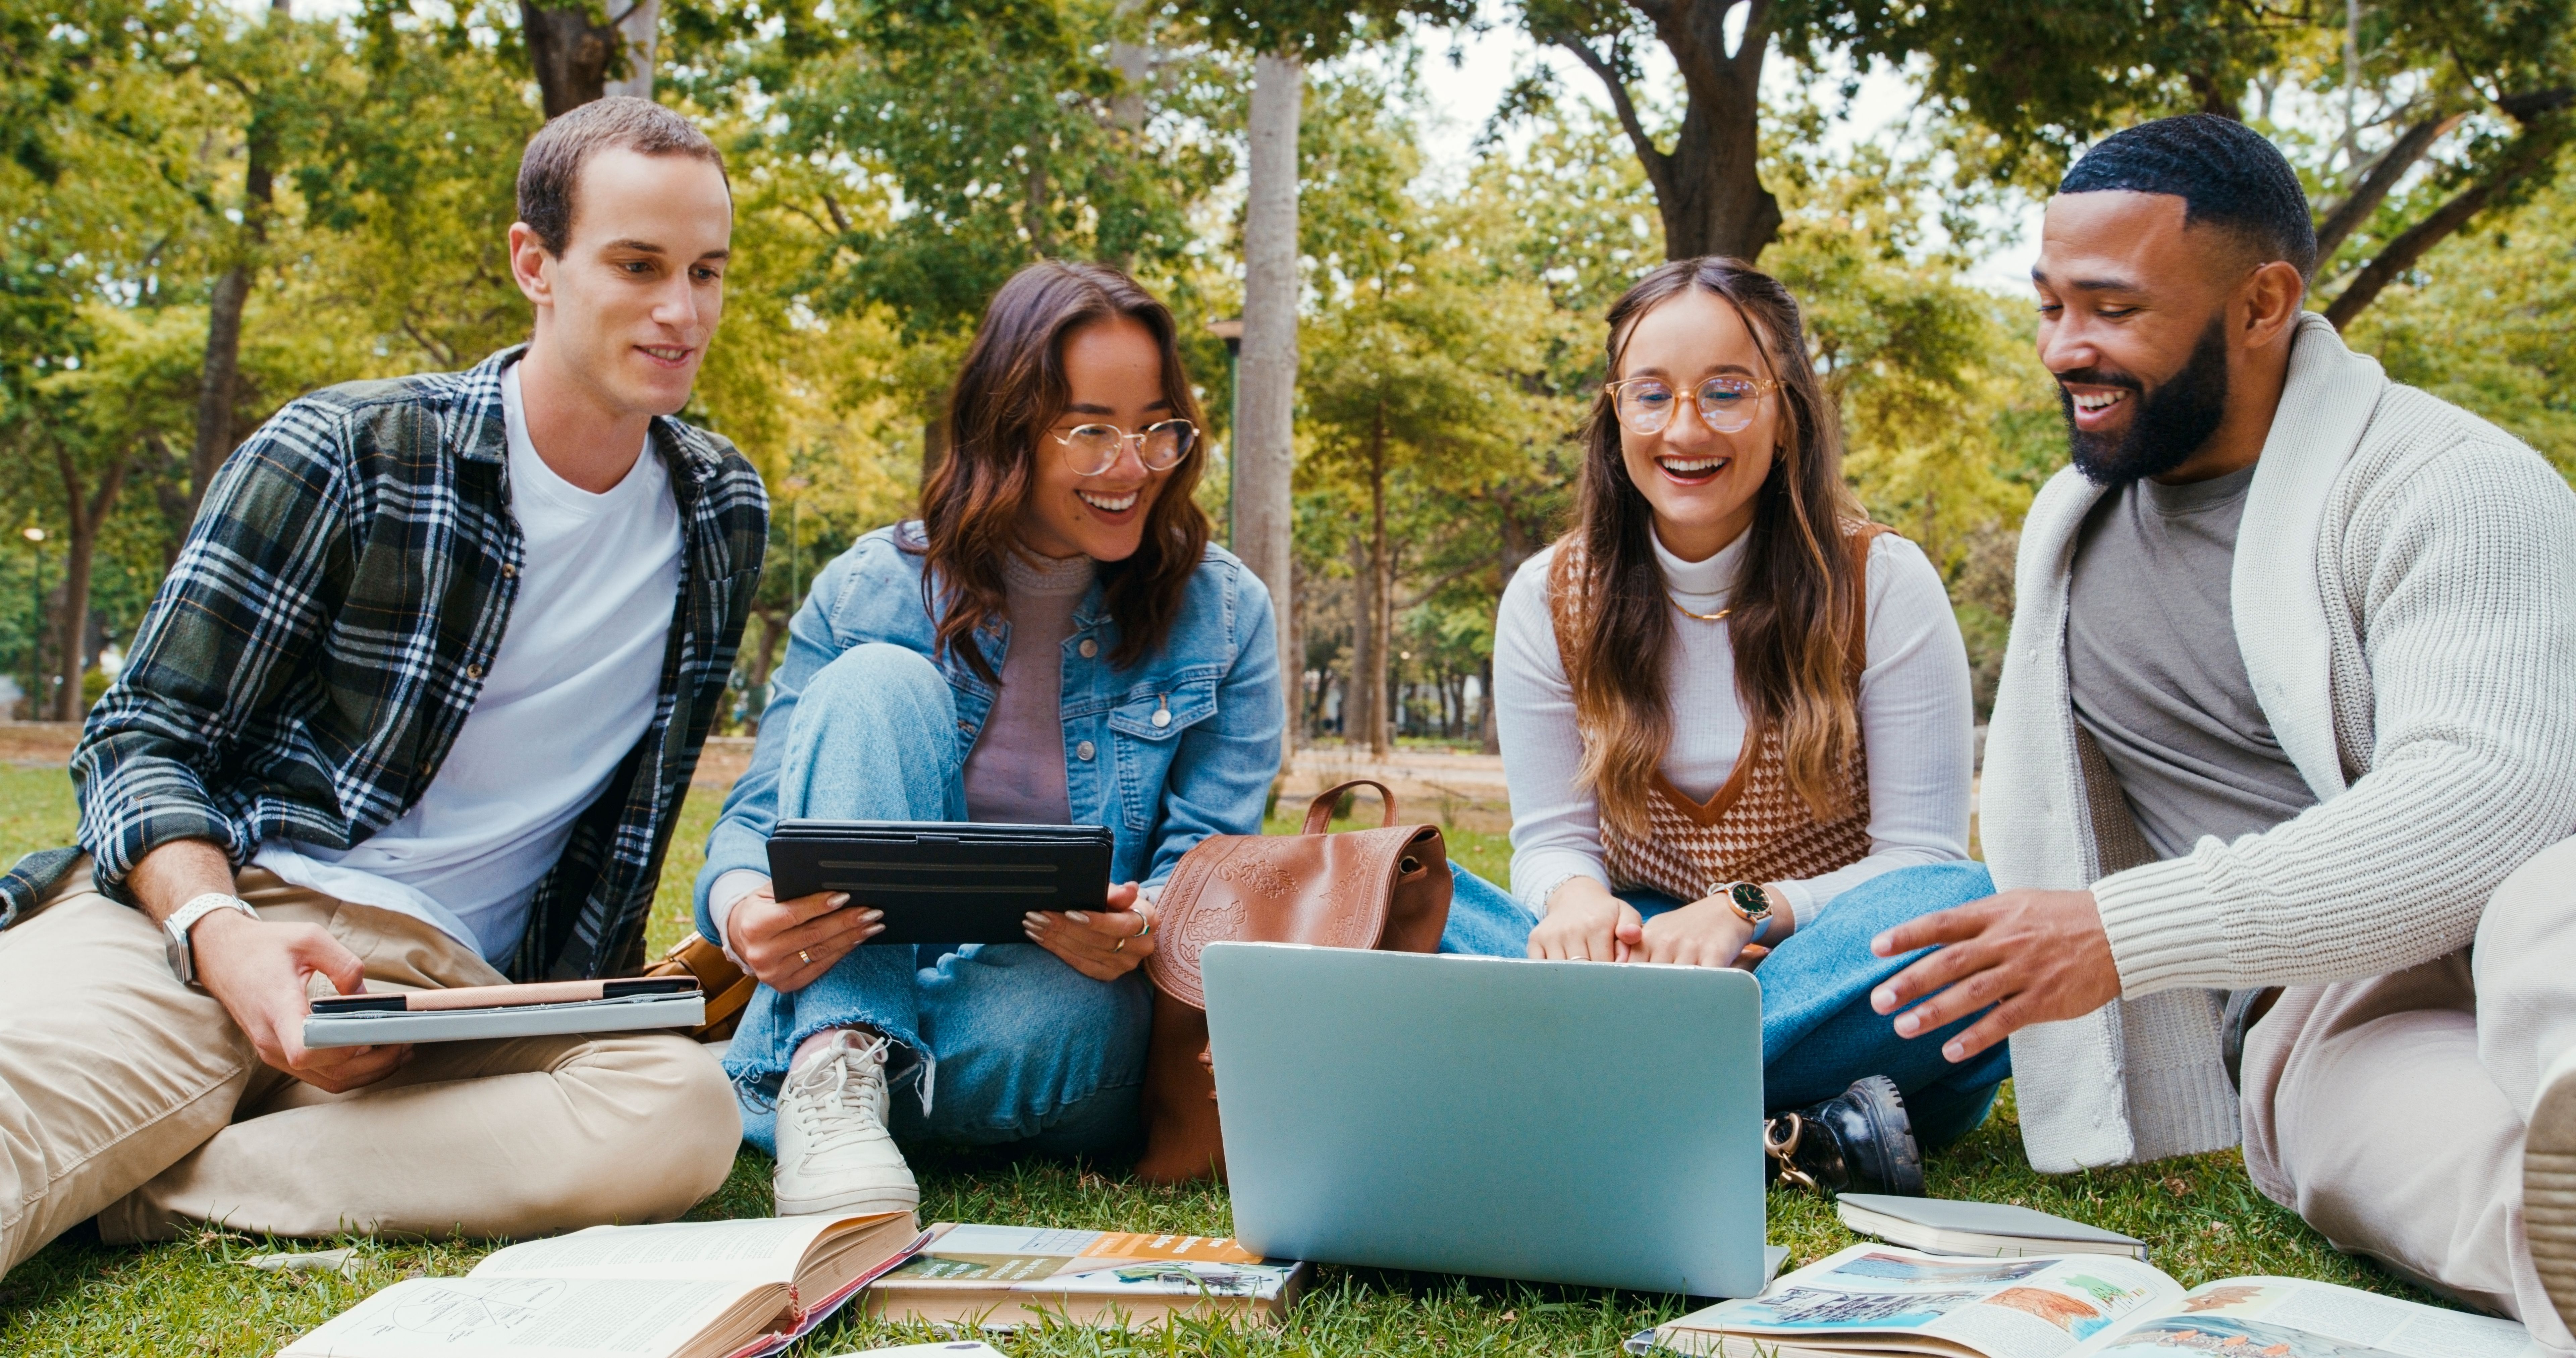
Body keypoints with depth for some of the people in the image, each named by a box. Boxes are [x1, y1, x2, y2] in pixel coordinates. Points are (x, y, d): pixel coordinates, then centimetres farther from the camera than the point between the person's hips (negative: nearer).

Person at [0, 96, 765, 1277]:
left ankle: (138, 1190, -30)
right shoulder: (341, 456, 2)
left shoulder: (726, 515, 14)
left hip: (455, 986, 4)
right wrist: (218, 938, -19)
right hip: (225, 906, -4)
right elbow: (144, 738, 0)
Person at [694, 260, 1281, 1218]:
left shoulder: (1225, 615, 2)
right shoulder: (869, 590, 2)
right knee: (877, 681, -22)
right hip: (843, 989, 2)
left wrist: (1149, 925, -28)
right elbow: (759, 816, 0)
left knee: (1056, 1015, -39)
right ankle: (835, 1068, -32)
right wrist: (741, 905, -26)